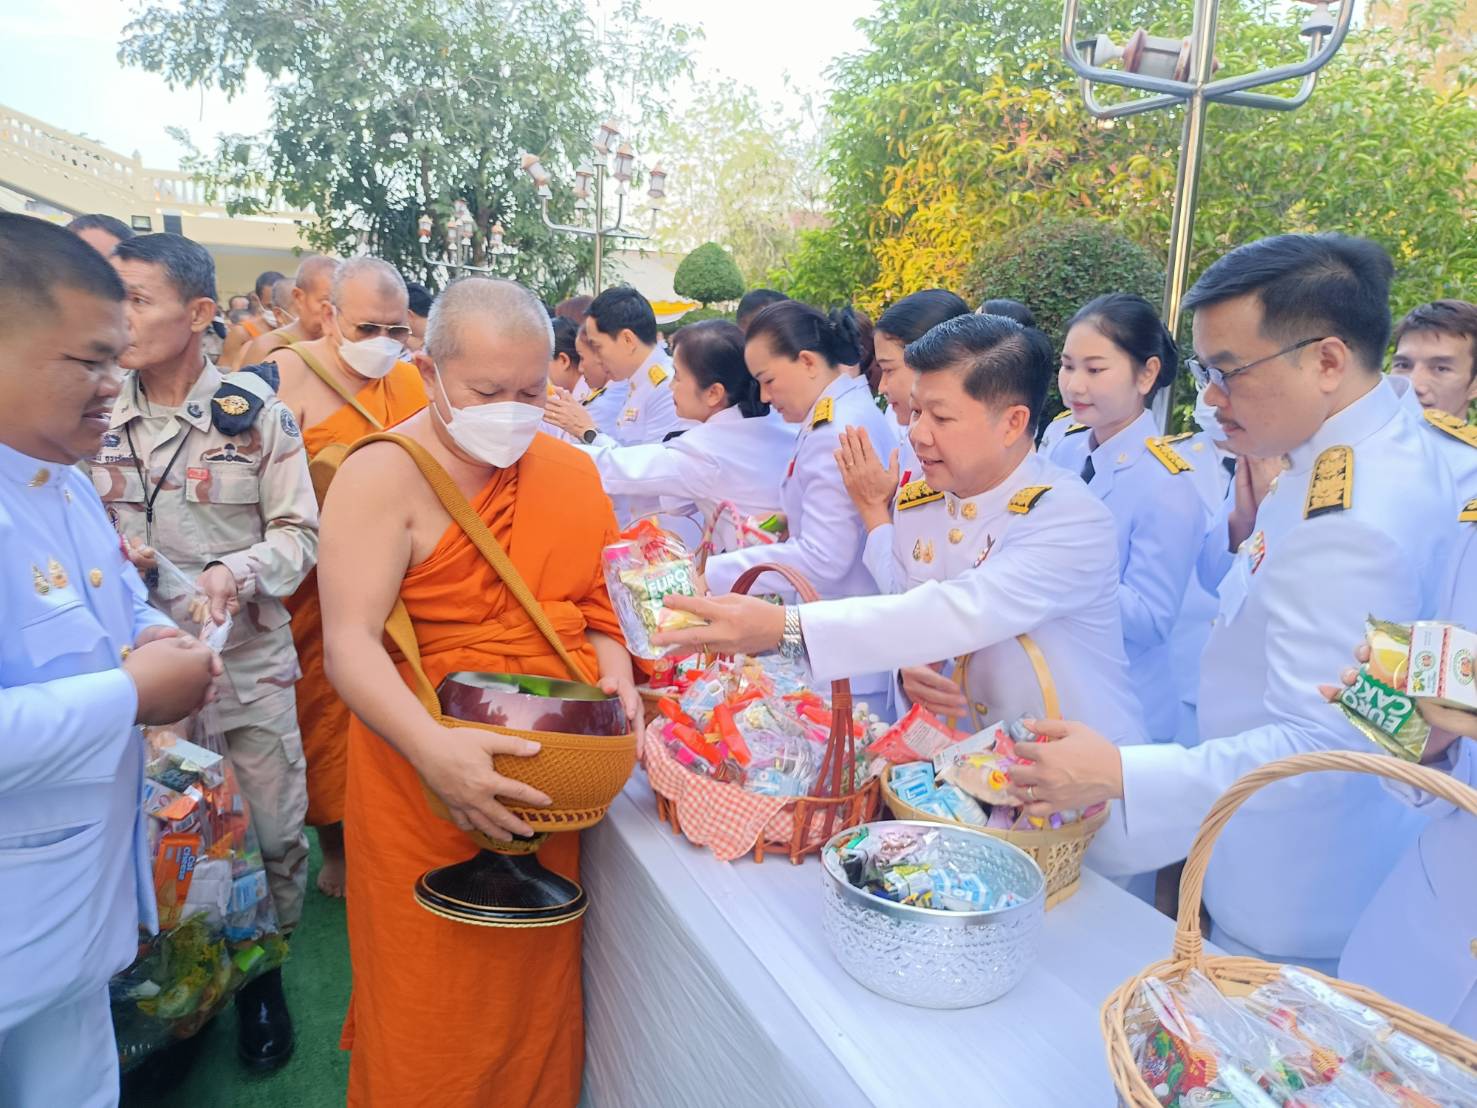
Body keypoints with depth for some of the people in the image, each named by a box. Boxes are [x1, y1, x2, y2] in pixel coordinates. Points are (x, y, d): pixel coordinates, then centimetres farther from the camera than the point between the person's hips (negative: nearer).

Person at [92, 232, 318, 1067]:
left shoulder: (255, 412, -6)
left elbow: (301, 533, -5)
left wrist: (237, 572, -21)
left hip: (247, 663, -2)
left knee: (270, 835, 6)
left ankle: (262, 972, 31)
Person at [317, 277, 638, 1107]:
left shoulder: (573, 472, 4)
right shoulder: (384, 476, -13)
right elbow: (350, 643, -21)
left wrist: (614, 673, -8)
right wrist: (434, 748, -36)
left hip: (556, 782, 5)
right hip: (427, 785, -4)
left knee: (537, 984, 21)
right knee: (435, 1011, 11)